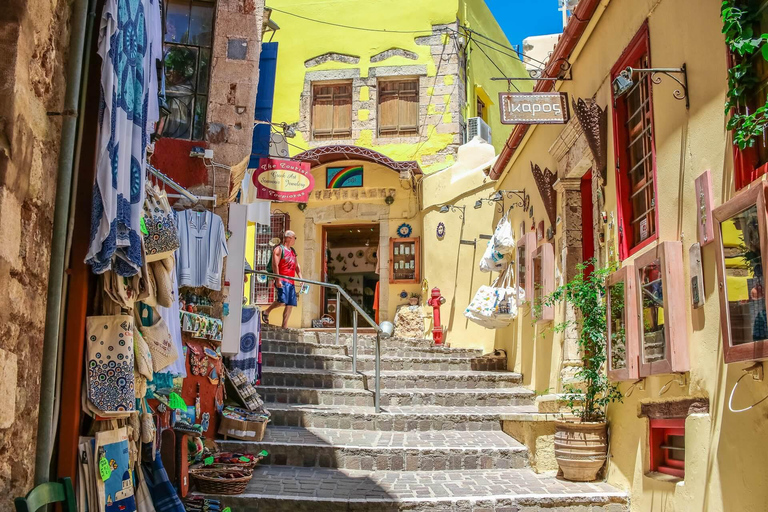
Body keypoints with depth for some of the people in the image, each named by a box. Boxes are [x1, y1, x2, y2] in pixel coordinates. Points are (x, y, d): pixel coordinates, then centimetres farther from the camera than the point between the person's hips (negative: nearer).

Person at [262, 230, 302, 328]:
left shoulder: (293, 251, 23)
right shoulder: (279, 249, -3)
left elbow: (297, 266, 26)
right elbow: (275, 265, -13)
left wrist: (300, 278, 13)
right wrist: (278, 280, -22)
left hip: (291, 282, 8)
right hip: (282, 280, -8)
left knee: (290, 304, 3)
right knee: (282, 300, -23)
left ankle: (284, 326, 7)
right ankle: (266, 312, 1)